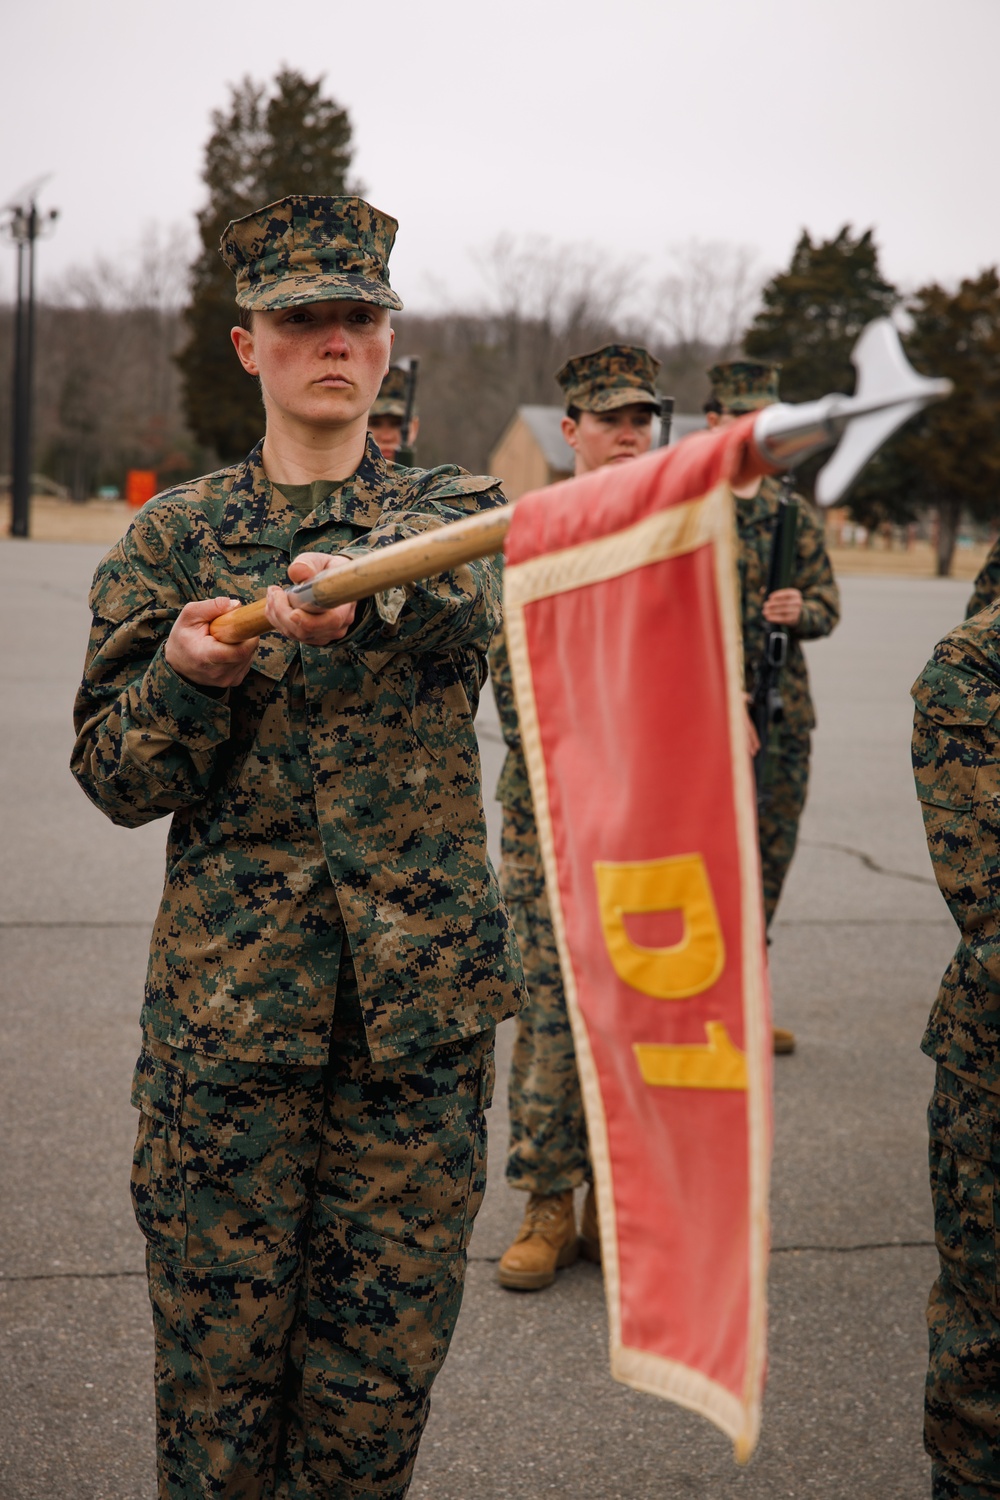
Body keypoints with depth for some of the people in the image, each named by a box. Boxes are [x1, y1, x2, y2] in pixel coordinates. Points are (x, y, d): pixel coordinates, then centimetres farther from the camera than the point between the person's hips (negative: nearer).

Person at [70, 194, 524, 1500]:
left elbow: (464, 606, -19)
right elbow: (114, 778, 4)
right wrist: (187, 676, -18)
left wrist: (360, 592, -42)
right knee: (218, 1344, 6)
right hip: (226, 990, 0)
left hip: (421, 991, 0)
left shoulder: (453, 509, 7)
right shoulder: (173, 535, 7)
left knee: (385, 1358, 8)